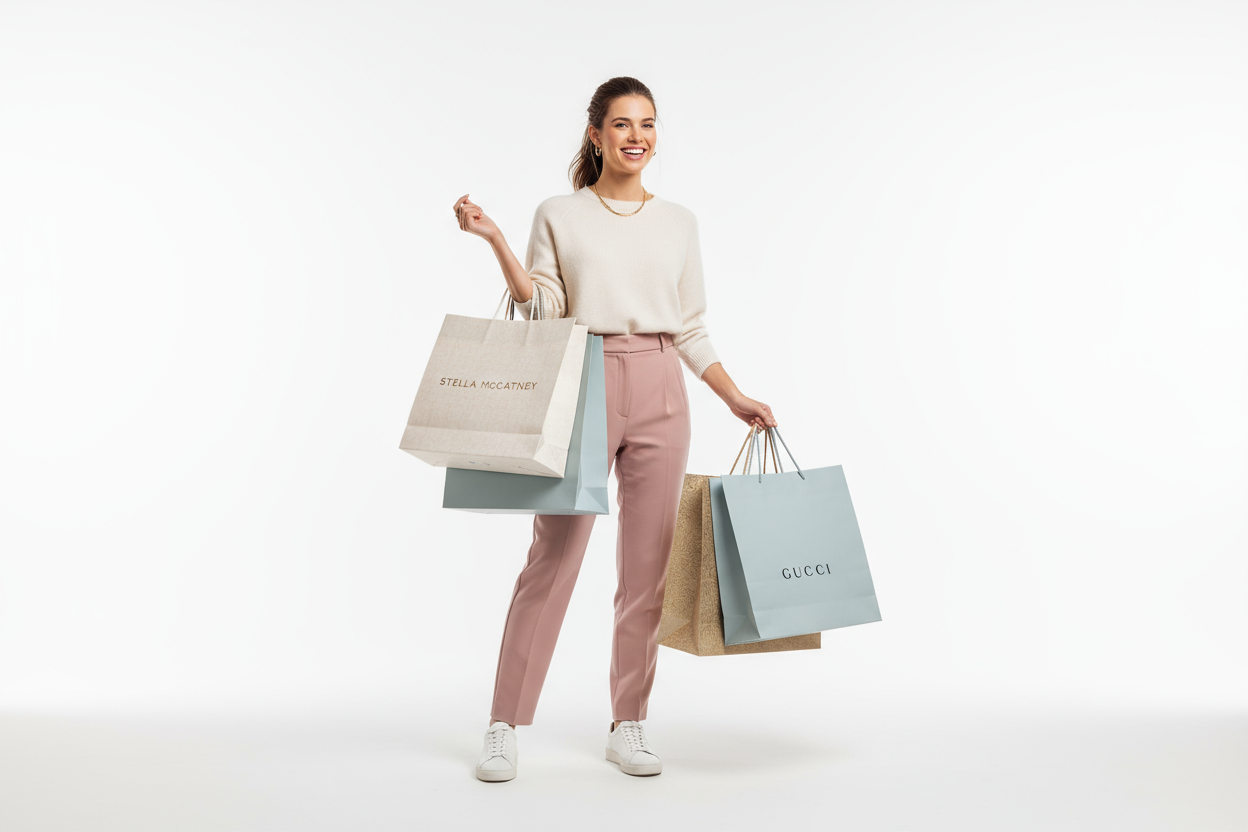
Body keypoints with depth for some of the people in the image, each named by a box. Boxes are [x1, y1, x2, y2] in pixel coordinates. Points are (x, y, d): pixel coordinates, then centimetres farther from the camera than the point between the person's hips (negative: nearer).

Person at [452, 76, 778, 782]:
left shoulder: (679, 223, 13)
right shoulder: (559, 217, 7)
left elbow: (692, 330, 14)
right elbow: (541, 311, -1)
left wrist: (737, 399, 7)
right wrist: (495, 241, -10)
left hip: (661, 394, 3)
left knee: (648, 564, 4)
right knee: (553, 554, -5)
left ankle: (629, 725, 15)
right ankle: (507, 728, 3)